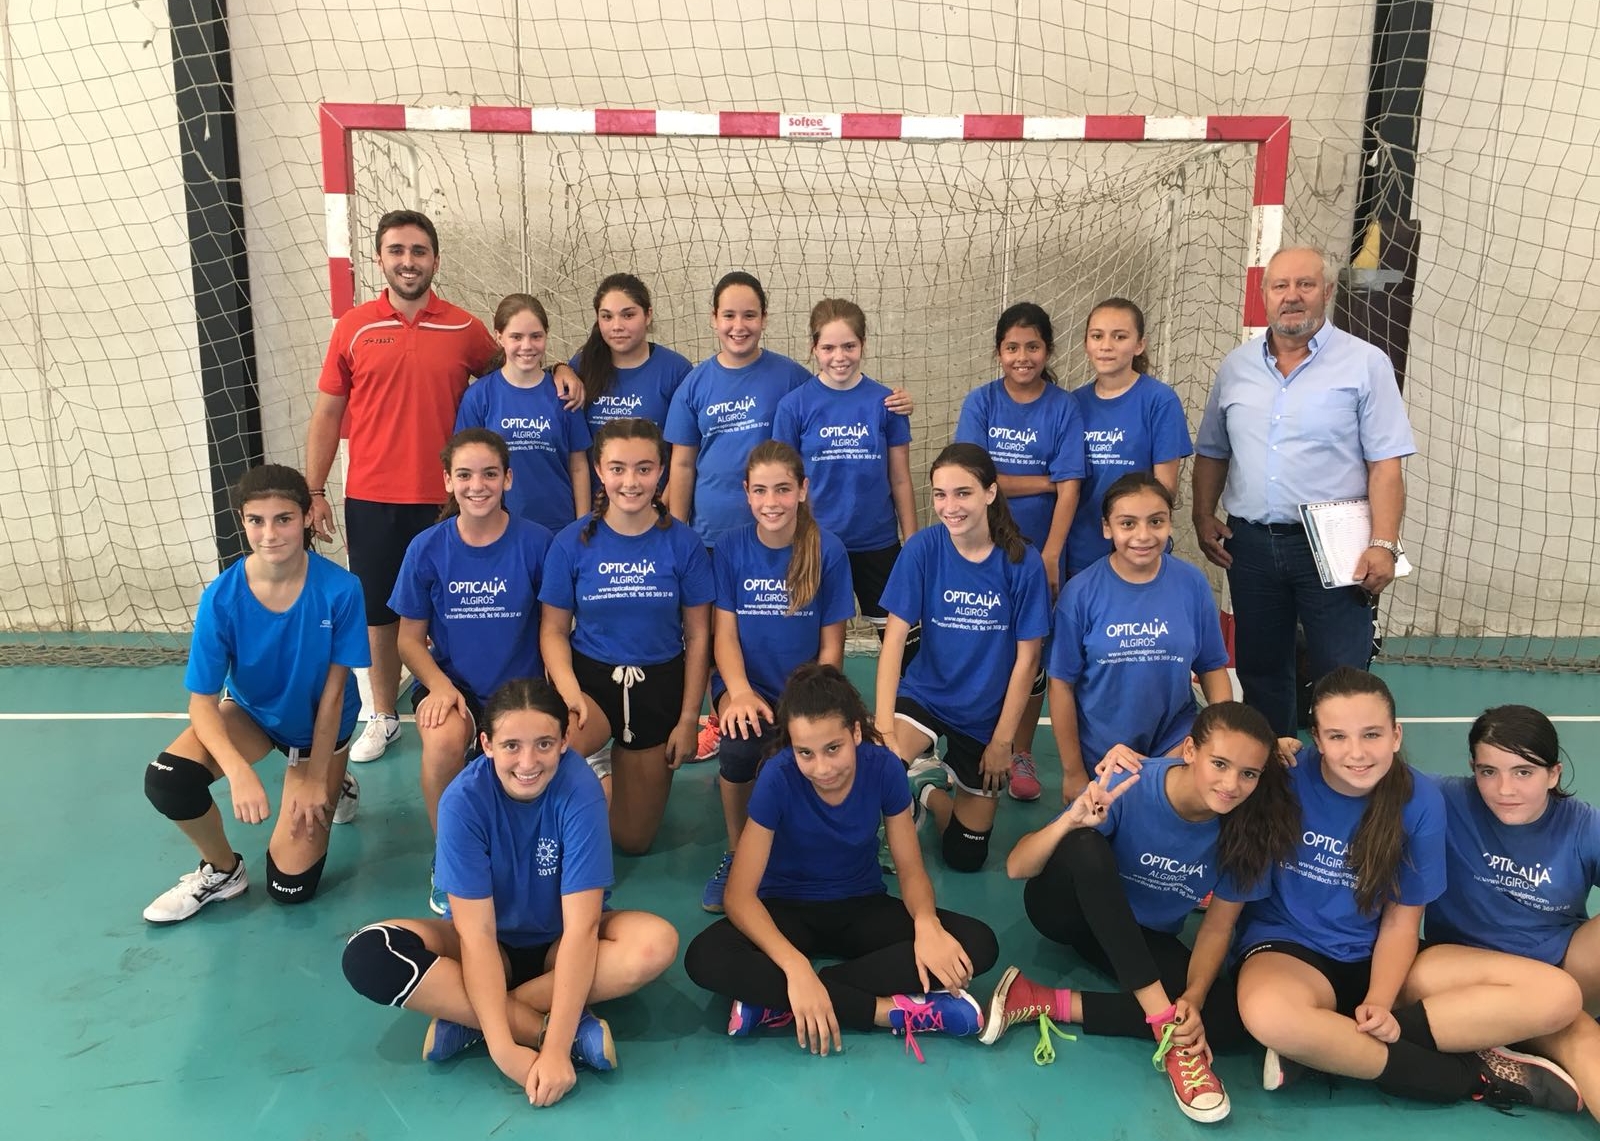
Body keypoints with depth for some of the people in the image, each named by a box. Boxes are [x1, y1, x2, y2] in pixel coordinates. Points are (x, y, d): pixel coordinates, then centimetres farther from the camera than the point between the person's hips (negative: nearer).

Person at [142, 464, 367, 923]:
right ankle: (222, 870, 2)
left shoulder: (340, 589, -29)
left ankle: (335, 786, 28)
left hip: (317, 725, -1)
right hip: (252, 712, 2)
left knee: (290, 885, -3)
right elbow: (202, 702, -22)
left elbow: (333, 691, -18)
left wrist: (315, 779, -13)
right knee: (167, 780, -29)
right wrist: (239, 771, -39)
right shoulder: (221, 598, -25)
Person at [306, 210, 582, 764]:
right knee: (378, 612, 12)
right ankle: (383, 717, 28)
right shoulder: (353, 328, 1)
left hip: (442, 502, -1)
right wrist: (314, 492, 1)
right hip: (370, 502, 1)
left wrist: (557, 369, -6)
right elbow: (327, 414, 5)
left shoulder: (465, 329, 0)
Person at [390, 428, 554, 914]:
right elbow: (410, 637, 3)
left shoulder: (537, 542, -8)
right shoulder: (427, 548, -4)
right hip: (450, 682, 1)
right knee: (443, 741, -33)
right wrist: (439, 686, -15)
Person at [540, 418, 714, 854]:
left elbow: (698, 635, -2)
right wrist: (570, 692, -19)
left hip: (659, 688, 1)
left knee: (633, 840, 10)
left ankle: (620, 765, 40)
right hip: (591, 678, -1)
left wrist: (689, 719, -5)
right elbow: (554, 631, -2)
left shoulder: (683, 543, -6)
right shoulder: (572, 543, -6)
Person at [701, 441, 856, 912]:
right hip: (745, 684, 0)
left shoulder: (828, 551, -4)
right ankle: (736, 852, -5)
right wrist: (740, 692, -23)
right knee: (741, 743, -32)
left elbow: (831, 644, -1)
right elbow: (725, 633, -4)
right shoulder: (731, 550, -1)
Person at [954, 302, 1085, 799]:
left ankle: (1021, 755, 25)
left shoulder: (1063, 408, -3)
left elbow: (1069, 490, -9)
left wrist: (1050, 558, -18)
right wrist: (1043, 481, -11)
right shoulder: (981, 402, -1)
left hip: (1037, 552, 0)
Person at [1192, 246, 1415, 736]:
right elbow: (1211, 452, 17)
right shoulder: (1236, 366, 9)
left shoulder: (1365, 363, -3)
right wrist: (1203, 516, 5)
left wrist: (1383, 544, -16)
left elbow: (1386, 464, -8)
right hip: (1250, 544, 5)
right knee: (1260, 673, 15)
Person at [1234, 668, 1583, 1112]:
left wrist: (1379, 1003, -17)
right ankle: (1473, 1074, -19)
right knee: (1268, 1015, -41)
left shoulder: (1420, 802, -7)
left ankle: (1318, 1044, -21)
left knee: (1555, 997, -13)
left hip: (1376, 958, 4)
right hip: (1288, 946, -4)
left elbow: (1401, 919, -1)